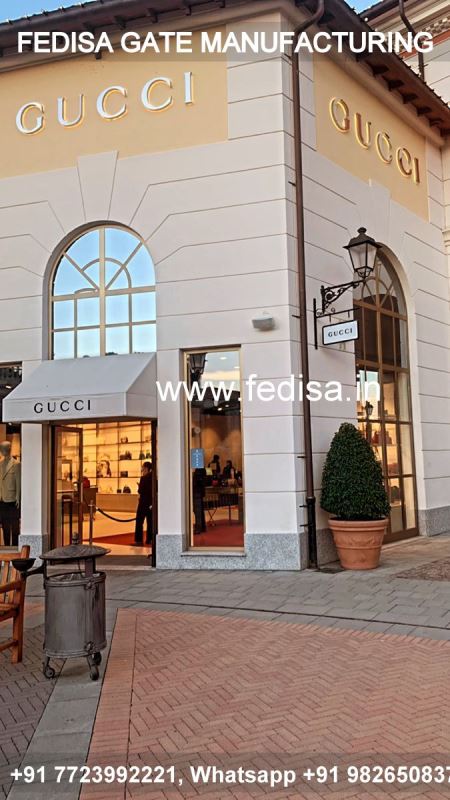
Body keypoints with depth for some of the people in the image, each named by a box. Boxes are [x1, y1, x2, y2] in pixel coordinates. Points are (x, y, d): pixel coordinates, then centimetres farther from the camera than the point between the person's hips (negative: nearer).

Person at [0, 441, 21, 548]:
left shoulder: (16, 464, -8)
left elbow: (18, 482, -8)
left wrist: (18, 498, -10)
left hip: (12, 500, -5)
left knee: (14, 526, 2)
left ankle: (15, 546, 10)